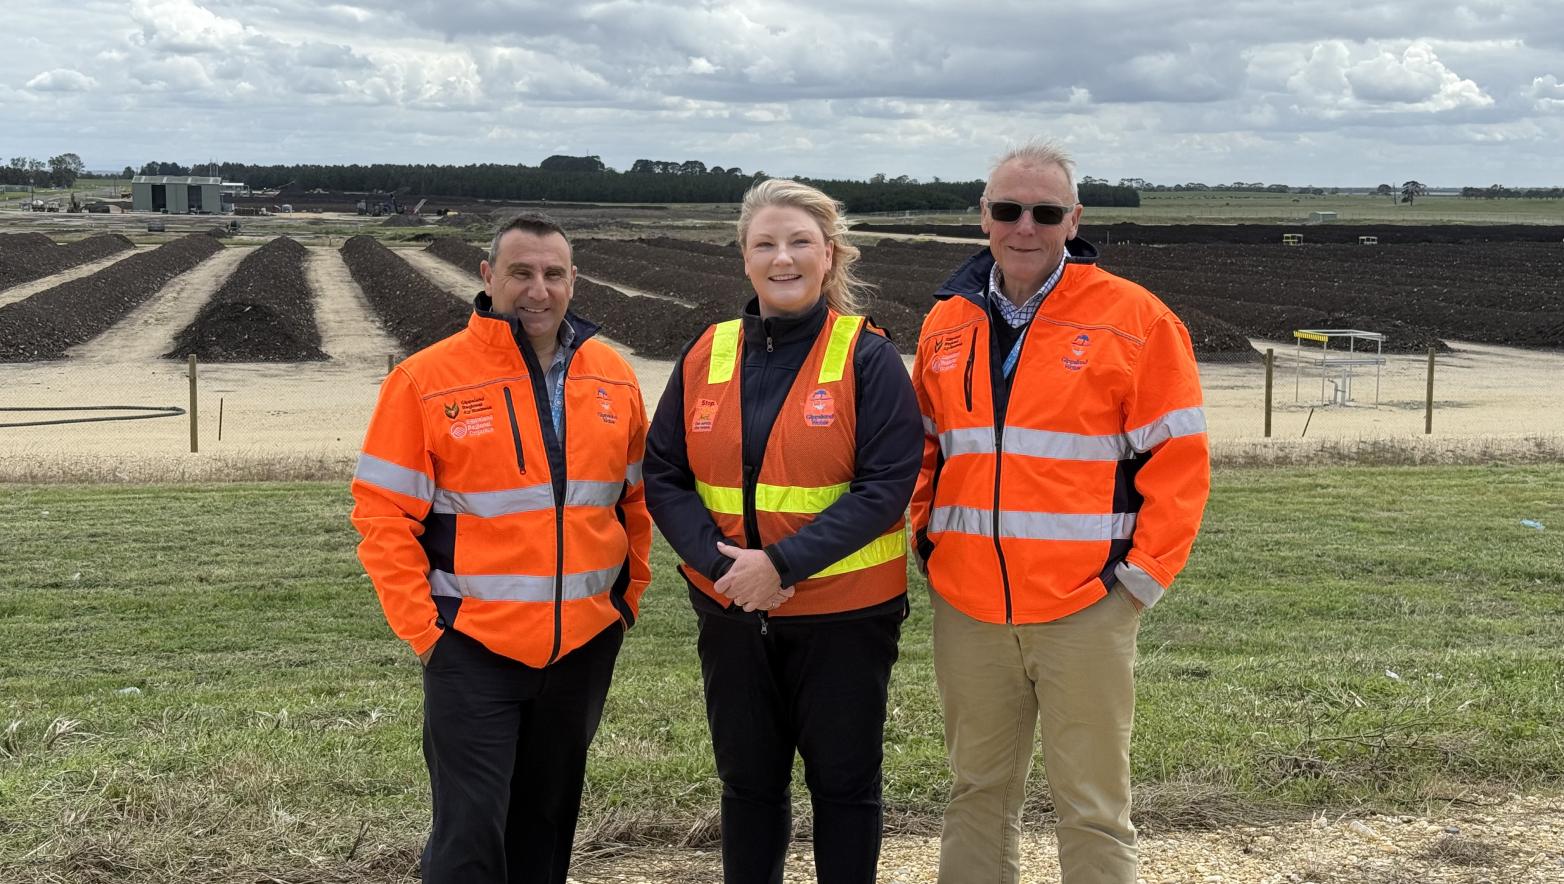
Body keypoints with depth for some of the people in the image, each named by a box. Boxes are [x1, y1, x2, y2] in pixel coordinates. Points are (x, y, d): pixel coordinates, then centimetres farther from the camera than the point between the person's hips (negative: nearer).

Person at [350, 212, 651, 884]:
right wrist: (423, 628, -11)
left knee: (548, 819, 17)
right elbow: (383, 515, -8)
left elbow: (635, 497, 14)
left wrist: (630, 594, 10)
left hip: (586, 644, 4)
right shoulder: (427, 380, -9)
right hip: (473, 648, -4)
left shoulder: (613, 376, 4)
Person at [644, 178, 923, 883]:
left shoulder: (867, 357, -8)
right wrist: (719, 559, -15)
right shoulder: (707, 356, 3)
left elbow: (887, 485, -15)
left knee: (844, 784, 11)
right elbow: (663, 477, 2)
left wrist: (782, 563, -22)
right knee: (748, 783, 17)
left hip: (844, 614, -3)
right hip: (731, 614, 4)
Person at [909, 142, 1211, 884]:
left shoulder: (1134, 320, -6)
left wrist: (1142, 573, -9)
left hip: (1085, 608, -4)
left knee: (1092, 806, 4)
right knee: (977, 793, 15)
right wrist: (927, 542, 8)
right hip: (967, 609, 4)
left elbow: (1178, 461, -5)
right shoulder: (946, 325, 8)